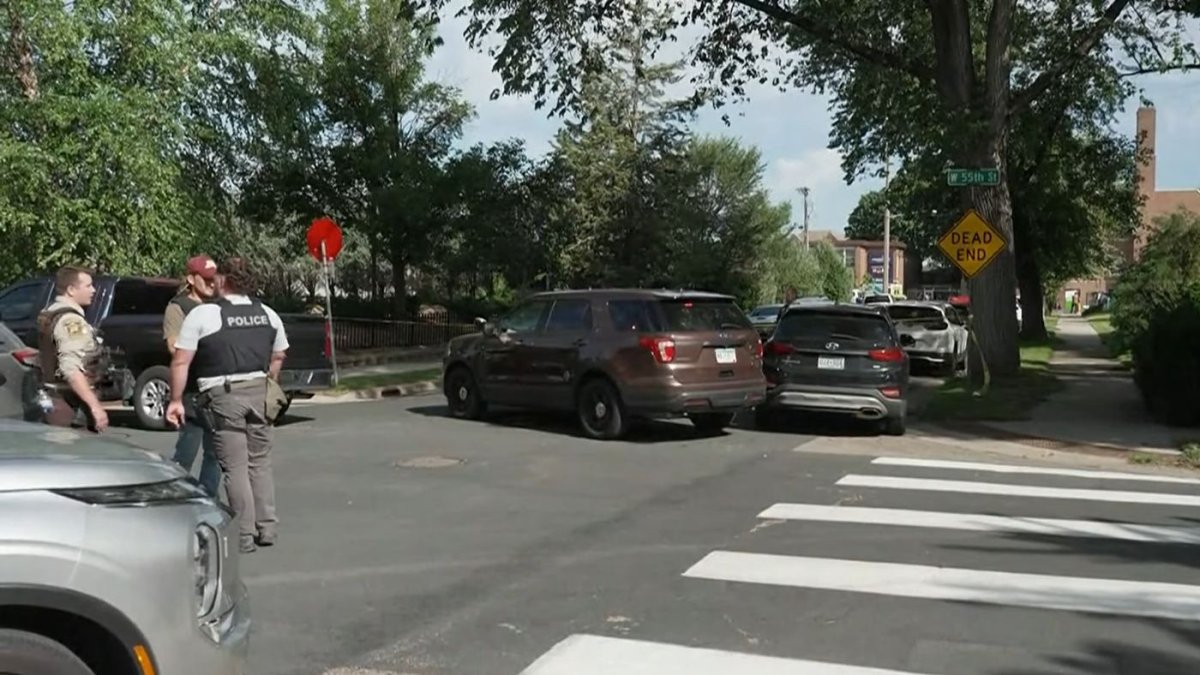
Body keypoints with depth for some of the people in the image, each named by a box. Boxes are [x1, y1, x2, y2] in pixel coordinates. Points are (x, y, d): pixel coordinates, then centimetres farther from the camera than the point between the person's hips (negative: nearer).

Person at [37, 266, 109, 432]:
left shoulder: (50, 314, 14)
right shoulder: (70, 320, -19)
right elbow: (71, 369, -31)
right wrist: (95, 406, -35)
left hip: (53, 397, 11)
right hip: (67, 402, -11)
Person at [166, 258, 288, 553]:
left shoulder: (202, 314, -7)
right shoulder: (268, 314, 9)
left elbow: (181, 362, -9)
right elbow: (278, 357, 17)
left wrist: (176, 400, -2)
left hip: (223, 396, -5)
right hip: (259, 391, 5)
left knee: (235, 467, 0)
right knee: (260, 462, 15)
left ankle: (245, 537, 3)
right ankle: (267, 528, 17)